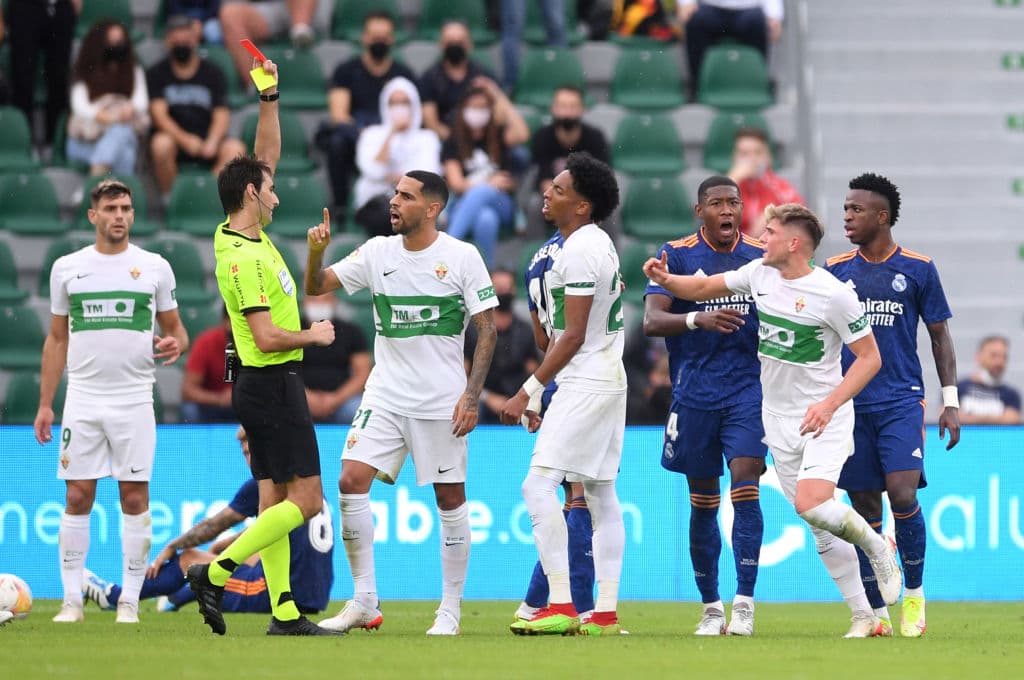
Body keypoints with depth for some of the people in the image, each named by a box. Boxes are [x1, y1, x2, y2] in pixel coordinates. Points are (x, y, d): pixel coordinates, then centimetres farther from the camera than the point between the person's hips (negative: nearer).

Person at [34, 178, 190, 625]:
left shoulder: (155, 267, 5)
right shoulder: (67, 268, 8)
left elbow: (175, 329, 11)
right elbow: (57, 339, 13)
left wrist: (175, 344, -14)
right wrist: (45, 404, 8)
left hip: (134, 399, -1)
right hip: (82, 399, 1)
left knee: (135, 497, -3)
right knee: (77, 497, -1)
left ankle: (130, 600, 2)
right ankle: (72, 600, 4)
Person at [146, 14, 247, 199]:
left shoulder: (212, 73, 11)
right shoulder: (157, 73, 7)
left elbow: (221, 115, 2)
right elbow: (158, 113, -6)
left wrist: (211, 142, -20)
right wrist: (184, 138, -24)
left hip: (206, 140, 1)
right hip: (174, 138, -1)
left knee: (235, 148, -29)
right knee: (161, 143, -36)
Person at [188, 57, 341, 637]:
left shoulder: (243, 236, 6)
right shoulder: (244, 258, -20)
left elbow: (268, 155, 15)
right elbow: (268, 337, -24)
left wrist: (270, 99, 6)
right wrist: (314, 335, -8)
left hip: (265, 386, 10)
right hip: (273, 386, -10)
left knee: (275, 498, 7)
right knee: (306, 498, -9)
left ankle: (285, 613, 5)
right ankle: (217, 572, -12)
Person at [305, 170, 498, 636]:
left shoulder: (462, 257, -7)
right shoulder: (377, 252, 3)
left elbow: (487, 329, -5)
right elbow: (316, 288, 5)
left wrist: (472, 395, -13)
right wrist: (316, 251, -16)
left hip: (441, 401, -3)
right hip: (385, 396, 3)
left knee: (450, 498, 1)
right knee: (351, 481, -11)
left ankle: (451, 610, 12)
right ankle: (364, 601, -2)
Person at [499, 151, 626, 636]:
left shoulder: (579, 251, -16)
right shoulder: (600, 243, 15)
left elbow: (573, 336, -18)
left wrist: (528, 392, -15)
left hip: (585, 382, -11)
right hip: (609, 378, 11)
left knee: (538, 485, -13)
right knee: (600, 493, 9)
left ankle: (561, 605, -16)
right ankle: (605, 612, 8)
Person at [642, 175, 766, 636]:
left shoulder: (761, 256, 5)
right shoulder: (677, 255, -1)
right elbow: (652, 320, -11)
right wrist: (699, 320, -29)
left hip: (749, 387, 0)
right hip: (694, 393, 0)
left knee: (745, 487, -15)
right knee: (702, 503, 7)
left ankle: (744, 603, -14)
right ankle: (711, 607, 18)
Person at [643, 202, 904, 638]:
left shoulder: (833, 294, -16)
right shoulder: (759, 274, 2)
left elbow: (870, 357, -12)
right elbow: (703, 288, 13)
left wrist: (829, 404, -22)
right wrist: (665, 280, -8)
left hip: (823, 420, -6)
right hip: (779, 419, 6)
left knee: (811, 504, -24)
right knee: (821, 528, 5)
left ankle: (878, 548, 4)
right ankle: (863, 616, 13)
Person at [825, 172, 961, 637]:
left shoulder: (917, 269, 2)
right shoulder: (836, 271, 8)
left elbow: (940, 335, 7)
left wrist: (950, 401, 2)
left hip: (902, 401, -3)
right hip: (850, 403, 3)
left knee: (903, 494, -17)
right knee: (865, 507, 2)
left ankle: (914, 592, 4)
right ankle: (876, 612, 9)